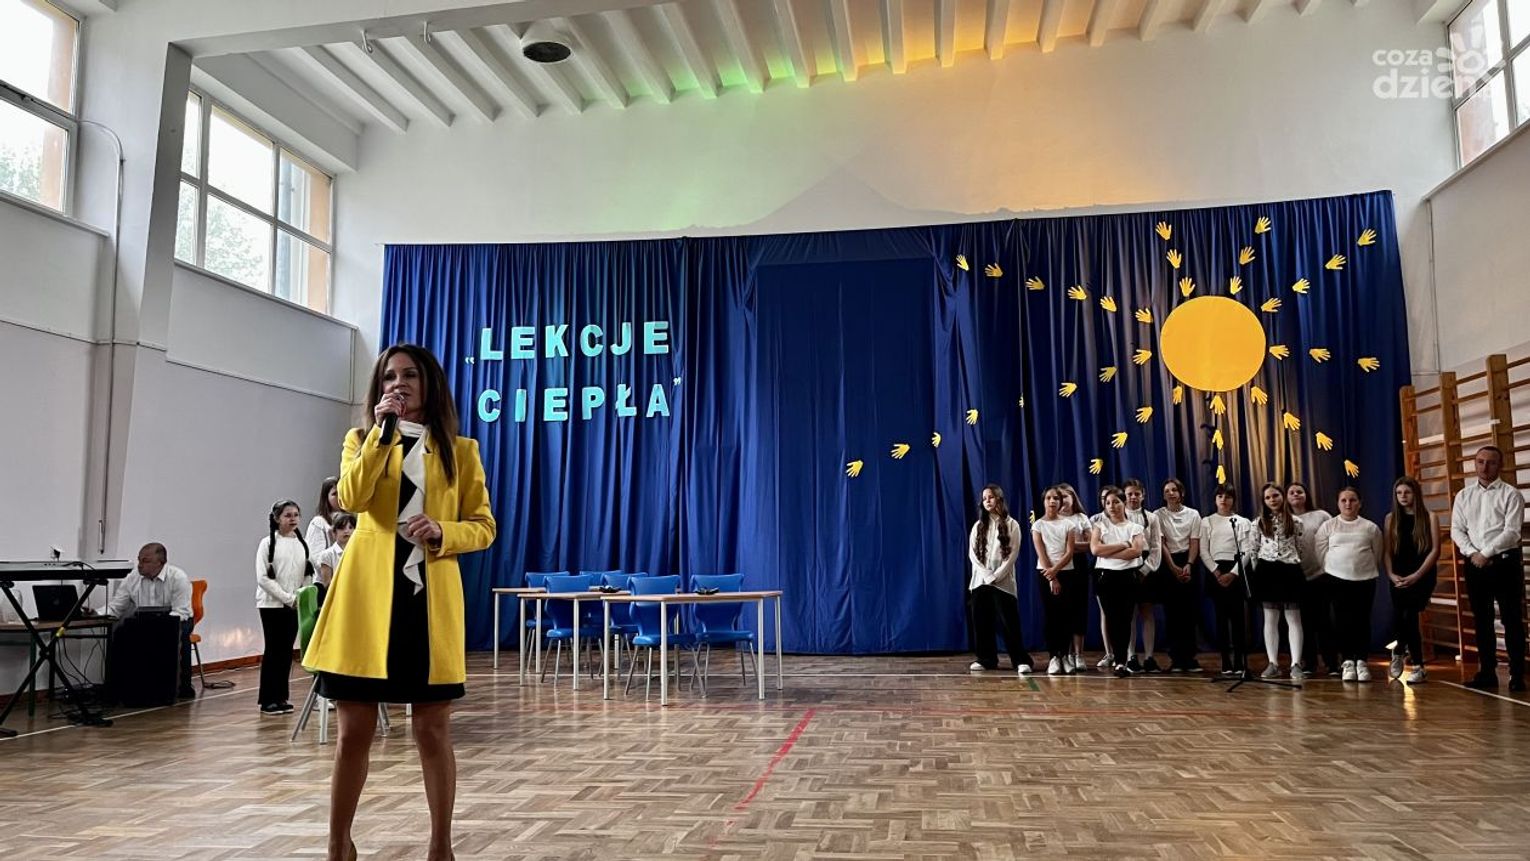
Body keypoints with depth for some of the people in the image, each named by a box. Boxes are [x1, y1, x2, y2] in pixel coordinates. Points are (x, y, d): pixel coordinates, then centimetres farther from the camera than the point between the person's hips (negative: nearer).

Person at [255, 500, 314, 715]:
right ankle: (268, 700, 8)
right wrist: (287, 598, -14)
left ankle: (281, 697, 17)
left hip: (294, 605, 4)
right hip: (272, 604, -4)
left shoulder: (302, 543, 6)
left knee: (287, 650, 8)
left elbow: (308, 574, 9)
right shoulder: (268, 543, -6)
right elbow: (263, 578, -11)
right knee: (273, 649, -1)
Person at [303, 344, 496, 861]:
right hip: (366, 593, 1)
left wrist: (442, 533, -12)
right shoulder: (362, 439, 12)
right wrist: (381, 431, -12)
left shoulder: (460, 450, 9)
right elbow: (351, 498, -8)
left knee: (433, 729, 4)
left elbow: (483, 528, 7)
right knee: (355, 729, 7)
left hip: (431, 598, -1)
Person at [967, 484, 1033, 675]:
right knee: (981, 622, 2)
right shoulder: (978, 526, 12)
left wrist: (996, 576, -13)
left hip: (1003, 582, -3)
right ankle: (986, 660, 10)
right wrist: (987, 575, -10)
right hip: (980, 580, 4)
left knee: (1009, 622, -8)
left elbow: (1012, 554, -5)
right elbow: (972, 554, 4)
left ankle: (1021, 660, -6)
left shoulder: (1011, 525, 2)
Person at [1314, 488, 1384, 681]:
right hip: (1338, 579, 0)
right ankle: (1347, 661, 5)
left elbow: (1378, 553, 10)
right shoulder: (1328, 525, 5)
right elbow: (1320, 551, 5)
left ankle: (1361, 661, 9)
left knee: (1362, 620, 1)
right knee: (1342, 620, -1)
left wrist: (1370, 570, 9)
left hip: (1365, 580, 0)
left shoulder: (1370, 527, 6)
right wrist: (1330, 571, 2)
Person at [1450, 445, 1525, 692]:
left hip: (1504, 561, -4)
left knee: (1512, 619, 0)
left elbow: (1511, 532, -11)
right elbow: (1456, 530, 7)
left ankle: (1517, 674, 6)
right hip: (1474, 563, 4)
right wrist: (1472, 554, -8)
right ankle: (1487, 673, 16)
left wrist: (1486, 554, -15)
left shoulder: (1510, 494, -3)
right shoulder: (1464, 495, 10)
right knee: (1482, 620, 9)